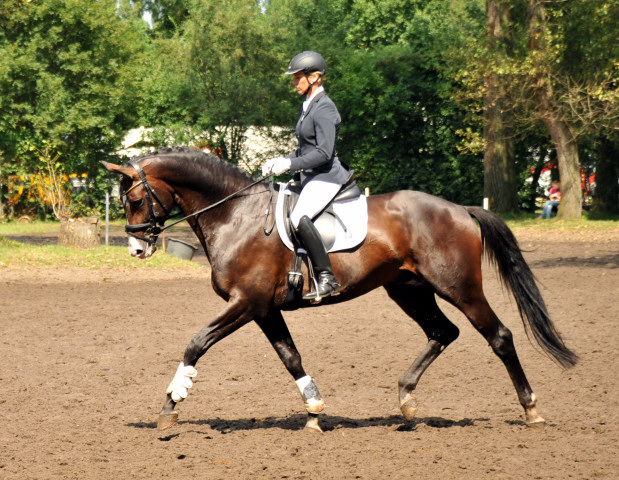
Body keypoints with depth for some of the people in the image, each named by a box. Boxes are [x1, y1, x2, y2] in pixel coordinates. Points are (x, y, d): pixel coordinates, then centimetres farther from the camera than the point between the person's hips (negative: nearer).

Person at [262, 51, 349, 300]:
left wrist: (290, 164, -23)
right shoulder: (308, 106, 17)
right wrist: (279, 161, 10)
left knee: (299, 217, -31)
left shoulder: (324, 108, -13)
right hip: (312, 178, 11)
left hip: (326, 177, -11)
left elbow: (324, 153, -21)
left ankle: (326, 278, -32)